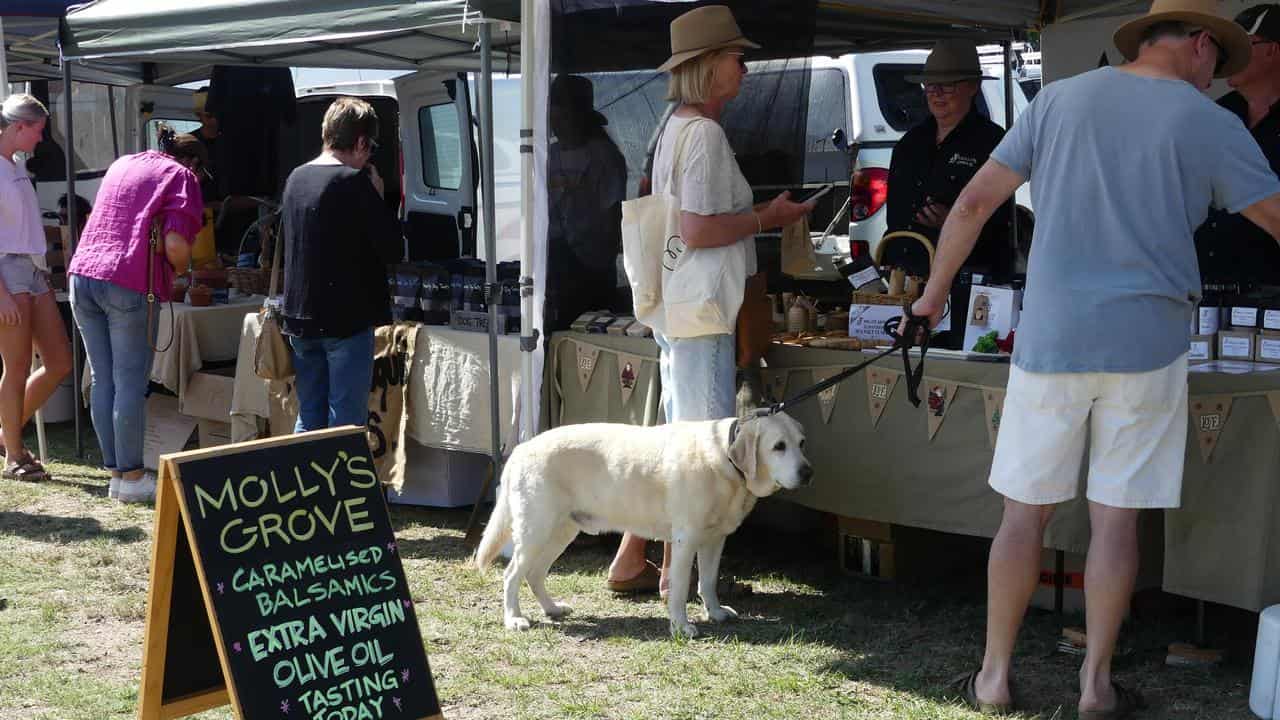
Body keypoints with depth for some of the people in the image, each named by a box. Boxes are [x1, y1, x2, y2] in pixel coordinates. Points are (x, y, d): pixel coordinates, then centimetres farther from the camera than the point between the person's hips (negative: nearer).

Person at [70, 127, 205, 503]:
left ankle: (115, 470, 15)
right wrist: (181, 269, 9)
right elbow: (175, 243, -11)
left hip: (83, 272, 6)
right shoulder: (181, 177, 3)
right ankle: (131, 478, 2)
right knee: (130, 383, -1)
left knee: (102, 380, 10)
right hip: (131, 283, -6)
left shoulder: (122, 164, 23)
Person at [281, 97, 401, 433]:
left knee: (309, 418, 15)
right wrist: (377, 197, 0)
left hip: (300, 317, 7)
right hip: (347, 319, -7)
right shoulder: (354, 182, -14)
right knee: (346, 423, -3)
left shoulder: (296, 178, 10)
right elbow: (393, 249, -14)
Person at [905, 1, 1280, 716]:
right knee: (1116, 517, 6)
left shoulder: (1063, 99, 6)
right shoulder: (1209, 123, -1)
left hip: (1050, 340, 2)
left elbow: (974, 202, 5)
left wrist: (936, 292, 16)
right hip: (1146, 343, -2)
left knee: (1025, 513, 8)